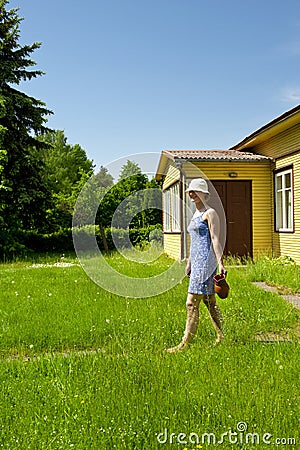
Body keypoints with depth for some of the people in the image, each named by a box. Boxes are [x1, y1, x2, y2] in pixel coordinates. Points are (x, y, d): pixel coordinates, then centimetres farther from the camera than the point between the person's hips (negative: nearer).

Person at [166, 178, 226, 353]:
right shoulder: (196, 214, 19)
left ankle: (185, 343, 0)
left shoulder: (210, 213, -7)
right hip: (197, 261, 10)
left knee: (192, 303, -7)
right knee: (209, 302, 14)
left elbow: (215, 239, -14)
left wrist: (220, 263, -20)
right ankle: (222, 337, 24)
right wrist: (189, 263, 25)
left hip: (205, 261, -10)